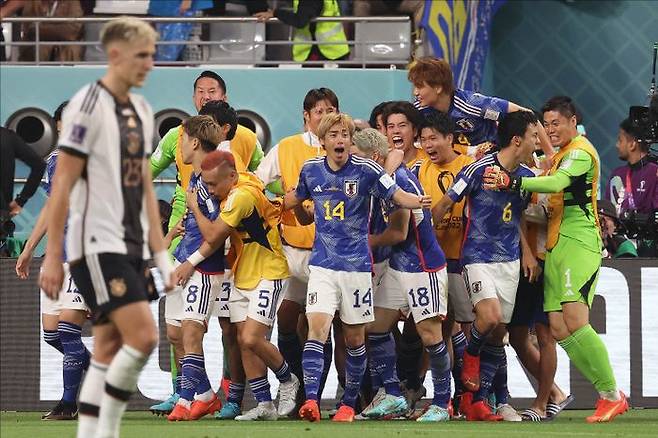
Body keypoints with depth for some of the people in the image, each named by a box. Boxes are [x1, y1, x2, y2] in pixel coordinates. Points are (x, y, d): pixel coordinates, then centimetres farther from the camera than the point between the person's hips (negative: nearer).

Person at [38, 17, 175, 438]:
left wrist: (161, 254, 16)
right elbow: (63, 185, -12)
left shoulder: (141, 111, 14)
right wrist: (52, 257, -14)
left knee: (110, 350, 6)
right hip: (97, 245, -8)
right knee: (143, 336, -17)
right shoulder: (89, 105, -11)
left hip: (131, 247, 8)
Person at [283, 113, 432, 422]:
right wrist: (295, 205, -4)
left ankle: (349, 403, 22)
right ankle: (310, 400, -22)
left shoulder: (365, 170, -6)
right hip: (322, 264, 1)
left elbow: (398, 195, -8)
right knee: (317, 327, -16)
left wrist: (417, 201, -30)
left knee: (355, 337, 7)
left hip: (357, 265, -1)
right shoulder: (311, 170, 5)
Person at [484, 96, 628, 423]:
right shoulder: (558, 155, 23)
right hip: (557, 246, 10)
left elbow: (558, 182, -25)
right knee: (558, 327, 0)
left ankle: (613, 396, -12)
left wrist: (514, 182, -36)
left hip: (579, 244, -10)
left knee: (574, 321, -20)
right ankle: (607, 394, 6)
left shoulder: (580, 152, -8)